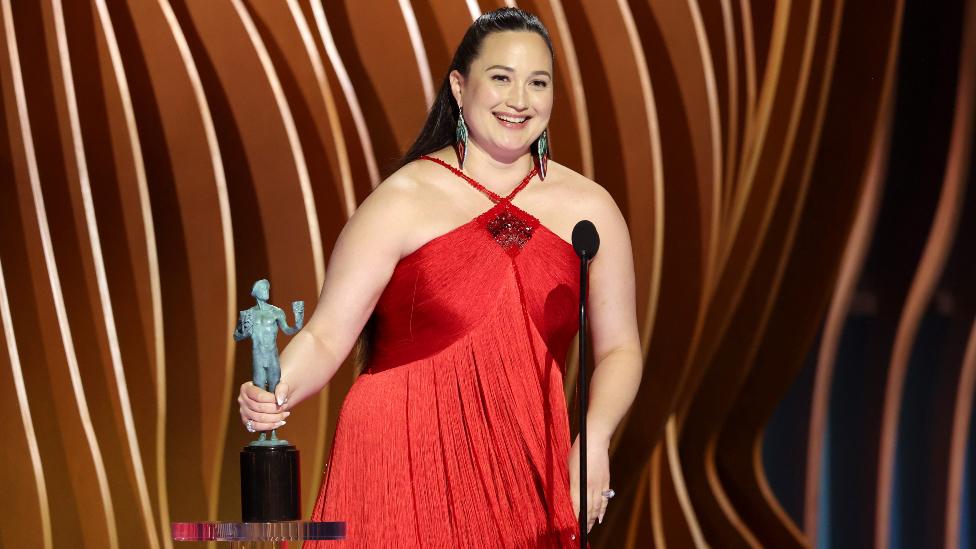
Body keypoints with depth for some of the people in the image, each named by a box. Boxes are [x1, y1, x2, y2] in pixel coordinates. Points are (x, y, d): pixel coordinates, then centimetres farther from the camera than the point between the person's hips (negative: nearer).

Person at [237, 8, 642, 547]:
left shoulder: (589, 209, 5)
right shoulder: (402, 202, -5)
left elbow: (618, 347, 9)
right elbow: (326, 336, -8)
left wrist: (594, 441, -9)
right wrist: (275, 393, -28)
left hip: (525, 471, 3)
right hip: (402, 462, -3)